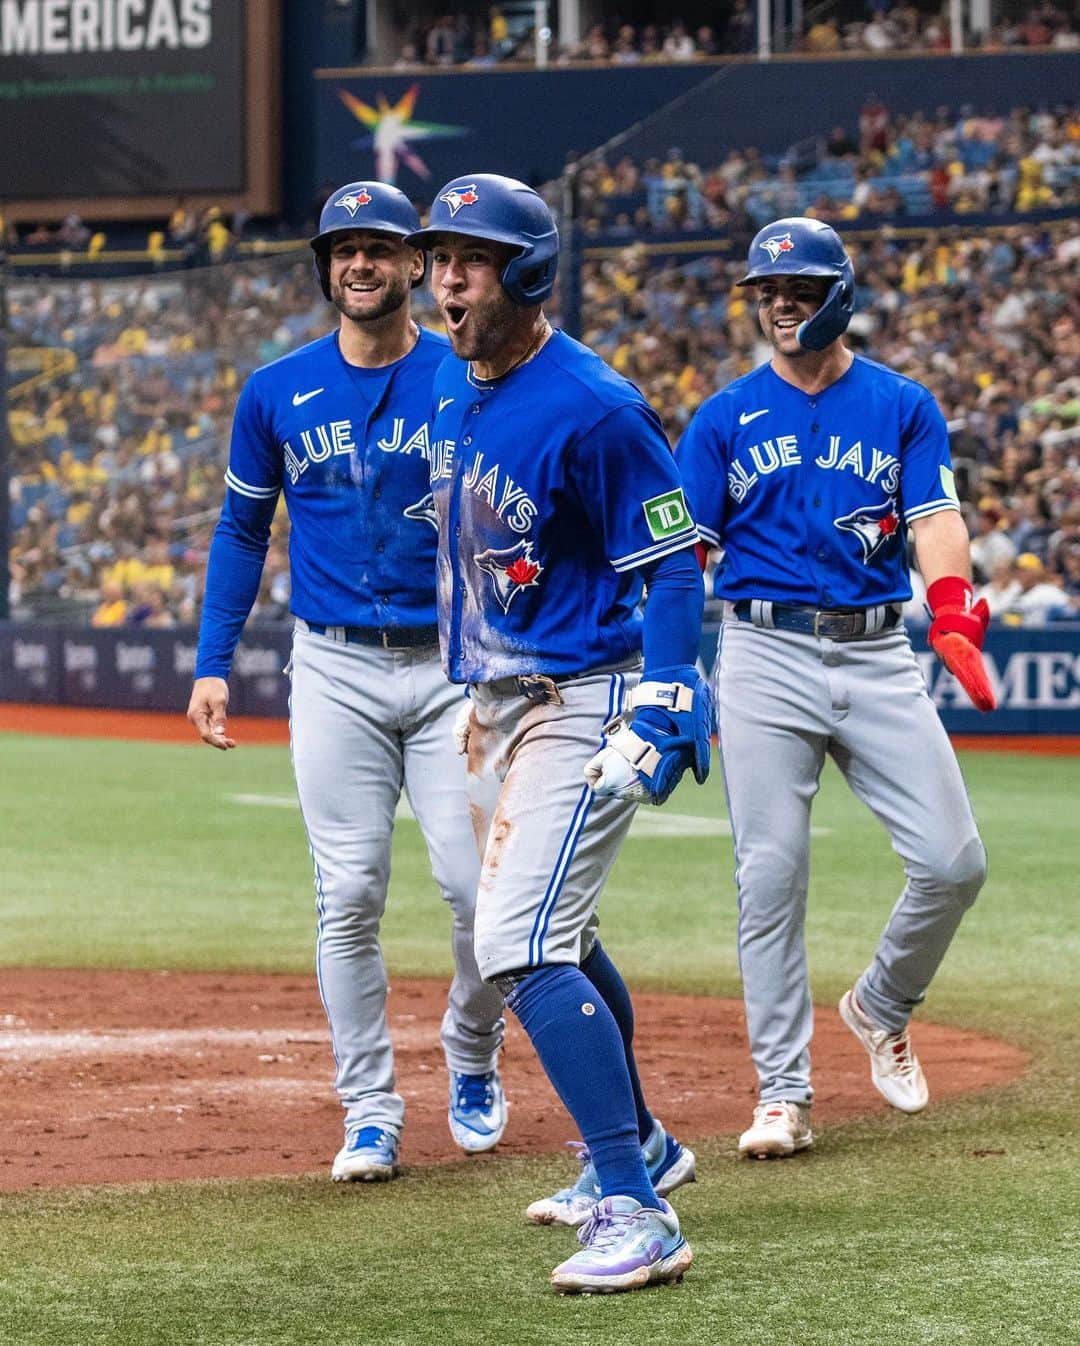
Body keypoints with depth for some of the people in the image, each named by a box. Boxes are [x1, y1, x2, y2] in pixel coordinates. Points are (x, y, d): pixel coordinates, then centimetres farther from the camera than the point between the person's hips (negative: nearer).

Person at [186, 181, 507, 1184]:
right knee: (349, 895, -2)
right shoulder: (277, 392, 5)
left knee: (481, 885, -6)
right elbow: (241, 531, 13)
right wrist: (211, 665, 6)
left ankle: (472, 1063, 20)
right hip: (334, 671, 1)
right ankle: (369, 1114, 6)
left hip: (455, 667, -1)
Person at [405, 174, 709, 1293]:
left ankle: (636, 1214, -20)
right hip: (496, 702, 10)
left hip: (586, 703, -10)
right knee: (549, 940, 22)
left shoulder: (591, 409, -20)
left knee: (522, 949, -20)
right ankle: (637, 1147, 42)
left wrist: (665, 708, -28)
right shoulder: (453, 386, 7)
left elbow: (672, 561, -19)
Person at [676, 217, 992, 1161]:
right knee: (770, 880, -5)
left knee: (955, 861, -6)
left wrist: (953, 613, -24)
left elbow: (936, 521, -4)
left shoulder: (903, 407, 8)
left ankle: (882, 1007, 21)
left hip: (878, 654, 1)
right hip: (766, 659, -1)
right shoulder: (725, 419, 8)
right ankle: (783, 1096, 2)